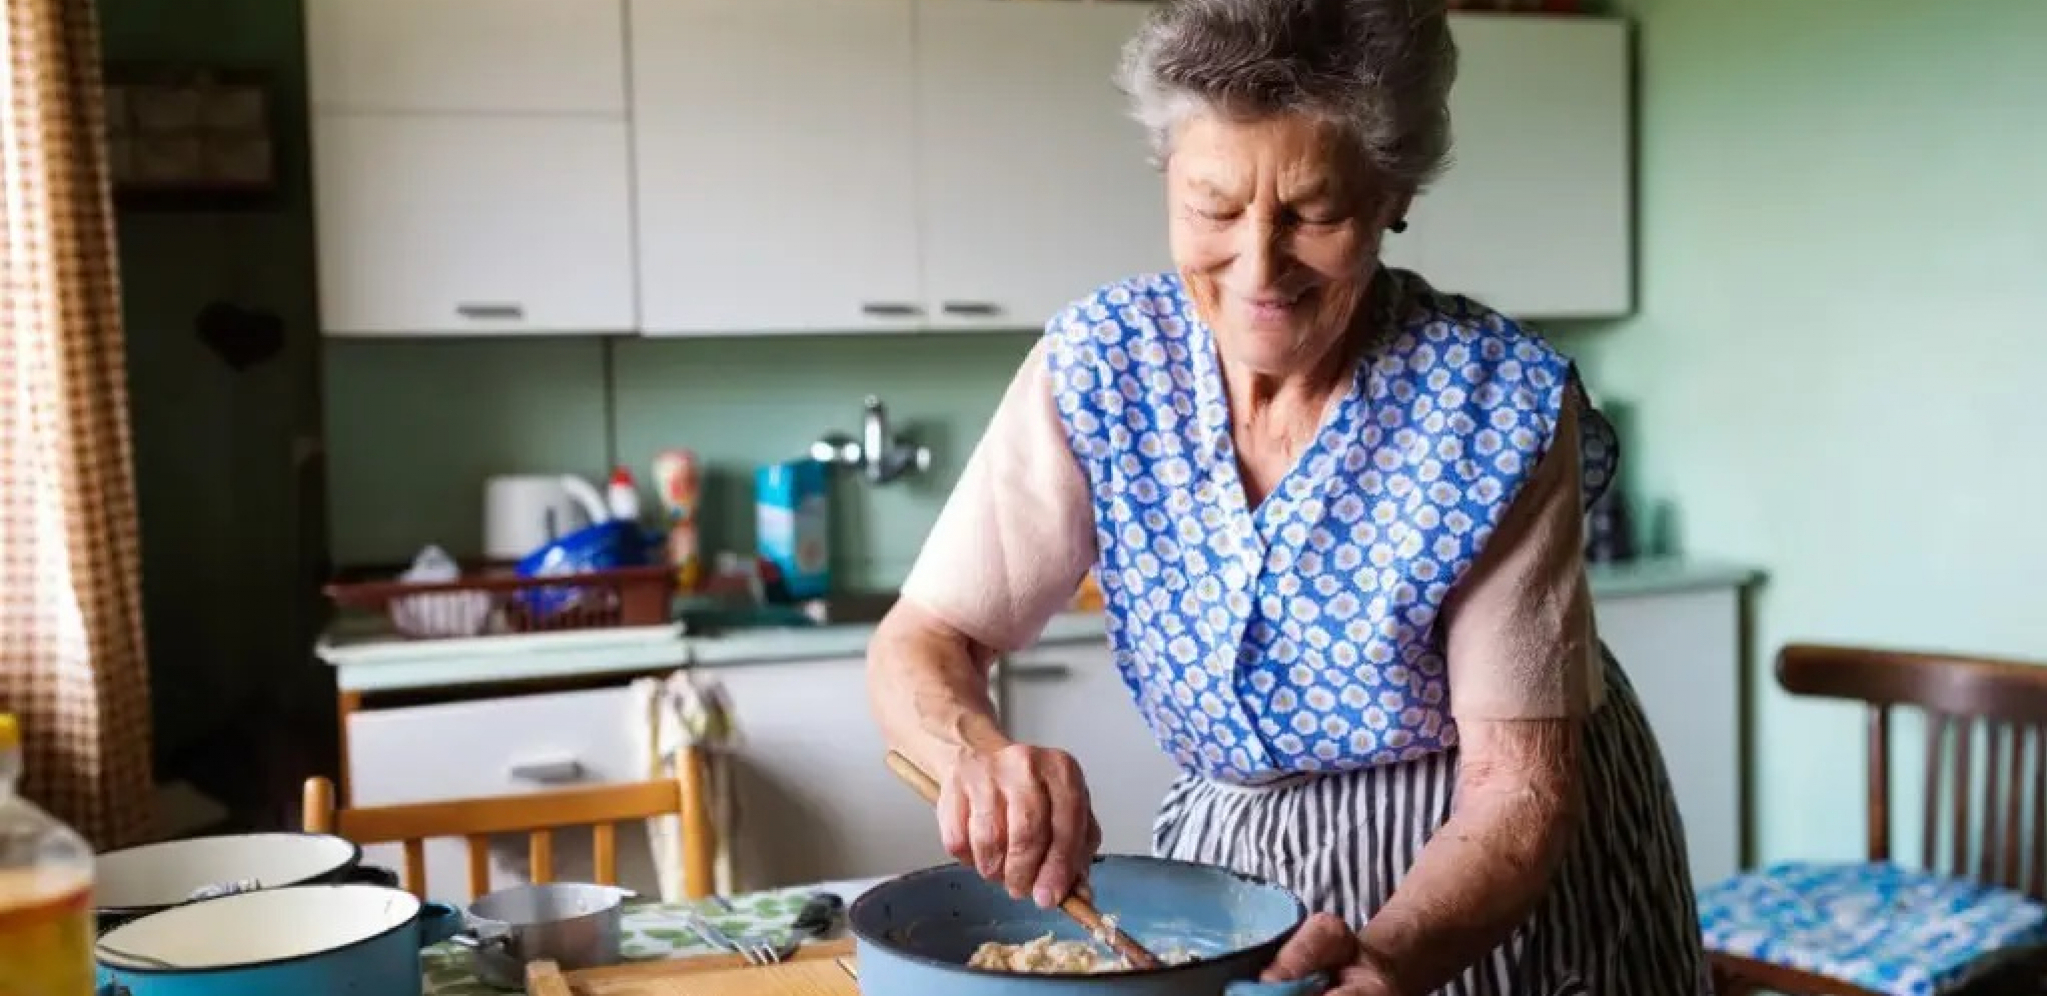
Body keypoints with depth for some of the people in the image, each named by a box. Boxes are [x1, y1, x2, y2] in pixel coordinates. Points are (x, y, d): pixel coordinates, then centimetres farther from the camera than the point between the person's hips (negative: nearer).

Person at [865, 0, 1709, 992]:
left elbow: (1518, 784, -22)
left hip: (1507, 889, -3)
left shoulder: (1497, 402, -24)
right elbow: (920, 642, -14)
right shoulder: (1101, 365, -16)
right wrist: (977, 753, -36)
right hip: (1227, 866, 3)